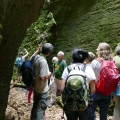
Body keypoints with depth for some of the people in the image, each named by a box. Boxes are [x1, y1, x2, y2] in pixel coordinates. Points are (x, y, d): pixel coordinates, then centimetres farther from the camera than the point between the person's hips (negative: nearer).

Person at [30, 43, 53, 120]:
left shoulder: (36, 57, -3)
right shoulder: (43, 61, -28)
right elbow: (42, 78, -29)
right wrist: (48, 75, -12)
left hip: (36, 88, 8)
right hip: (43, 90, -8)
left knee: (35, 106, 24)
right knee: (41, 108, 6)